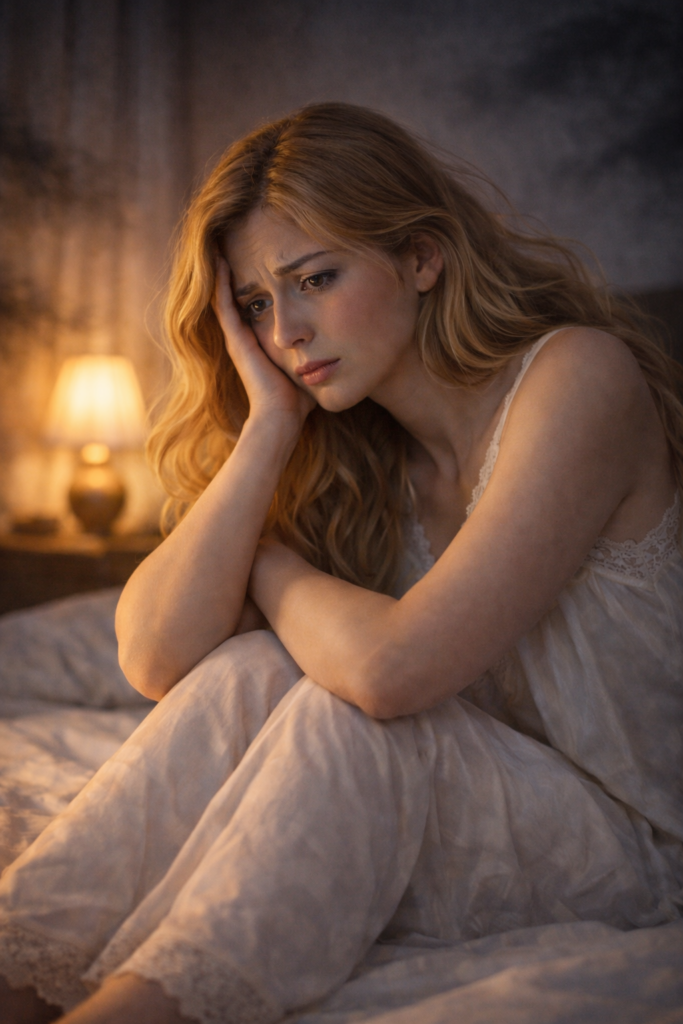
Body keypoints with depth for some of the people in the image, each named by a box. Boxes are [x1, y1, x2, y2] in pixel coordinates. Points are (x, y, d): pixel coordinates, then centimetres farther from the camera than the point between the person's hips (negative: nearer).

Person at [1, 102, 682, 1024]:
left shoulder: (579, 378, -20)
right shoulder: (346, 455, 1)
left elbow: (390, 665, -31)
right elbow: (157, 657, -13)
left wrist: (273, 570, -11)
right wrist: (271, 422, -16)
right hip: (459, 808, 5)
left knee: (348, 711, -30)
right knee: (250, 673, -20)